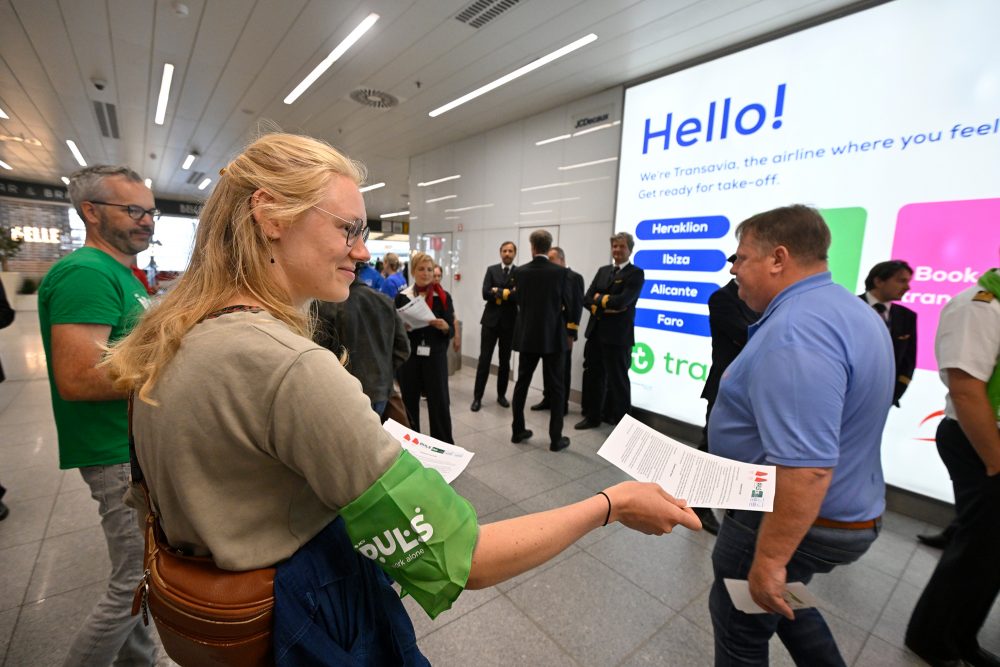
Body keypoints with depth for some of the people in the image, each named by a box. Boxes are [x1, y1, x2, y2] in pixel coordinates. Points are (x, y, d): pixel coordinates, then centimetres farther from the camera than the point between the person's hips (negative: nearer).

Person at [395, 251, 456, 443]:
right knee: (409, 402, 10)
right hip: (409, 357, 2)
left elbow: (451, 331, -1)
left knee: (439, 403, 1)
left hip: (435, 357, -1)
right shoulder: (402, 297, 3)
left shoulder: (443, 297, 0)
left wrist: (444, 326, -22)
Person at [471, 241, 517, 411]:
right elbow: (486, 294, -9)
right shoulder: (491, 270, 4)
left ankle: (501, 395, 24)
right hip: (491, 320, 0)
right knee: (484, 359, -1)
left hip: (509, 322, 0)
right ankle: (477, 397, 6)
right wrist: (508, 293, -12)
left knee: (505, 361, 10)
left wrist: (498, 292, -12)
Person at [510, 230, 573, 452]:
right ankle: (556, 438, 10)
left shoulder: (521, 271, -2)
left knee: (522, 383, 14)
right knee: (555, 388, 5)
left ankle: (518, 431, 22)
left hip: (527, 335, 3)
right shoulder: (561, 272, -9)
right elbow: (568, 305, -2)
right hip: (553, 336, -3)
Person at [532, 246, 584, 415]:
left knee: (562, 369, 4)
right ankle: (548, 399, 25)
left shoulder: (575, 277, -7)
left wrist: (571, 333, -18)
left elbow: (577, 306, -13)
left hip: (563, 332, -6)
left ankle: (562, 404, 16)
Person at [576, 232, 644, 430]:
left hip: (618, 336, -6)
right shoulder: (602, 271, 14)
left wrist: (599, 298, -5)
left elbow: (621, 302, -20)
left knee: (618, 380, 4)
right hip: (595, 333, 6)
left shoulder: (636, 273, -5)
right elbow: (587, 299, 5)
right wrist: (603, 307, -13)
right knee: (593, 376, 14)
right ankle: (592, 416, 30)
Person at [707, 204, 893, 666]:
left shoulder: (794, 331, -30)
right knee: (778, 602, 30)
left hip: (804, 522, -9)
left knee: (740, 621, 14)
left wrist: (768, 561, -25)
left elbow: (806, 469, -34)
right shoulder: (846, 308, 6)